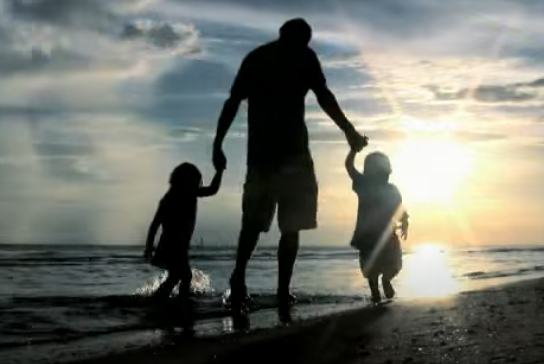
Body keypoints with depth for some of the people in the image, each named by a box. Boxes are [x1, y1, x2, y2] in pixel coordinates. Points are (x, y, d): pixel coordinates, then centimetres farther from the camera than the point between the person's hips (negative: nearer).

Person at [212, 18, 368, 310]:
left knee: (253, 221, 13)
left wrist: (218, 144, 12)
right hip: (291, 150, -4)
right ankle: (283, 290, -7)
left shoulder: (254, 57, 17)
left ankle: (239, 274, -7)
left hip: (260, 151, 4)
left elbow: (232, 103, 11)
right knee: (291, 225, 0)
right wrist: (350, 133, 1)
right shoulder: (303, 55, 5)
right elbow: (324, 97, -5)